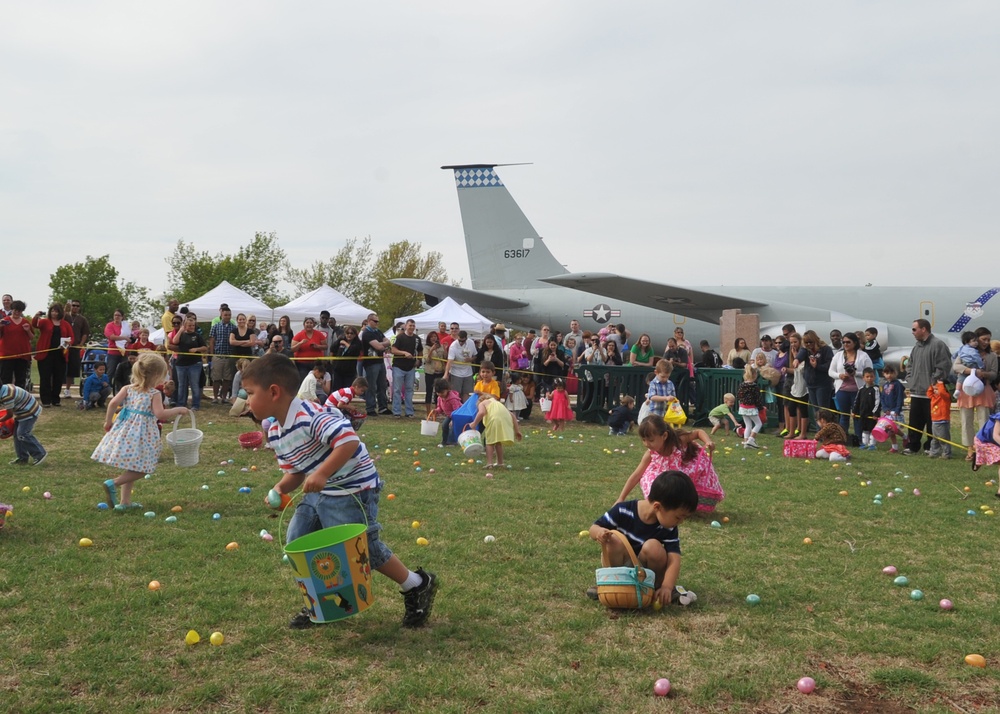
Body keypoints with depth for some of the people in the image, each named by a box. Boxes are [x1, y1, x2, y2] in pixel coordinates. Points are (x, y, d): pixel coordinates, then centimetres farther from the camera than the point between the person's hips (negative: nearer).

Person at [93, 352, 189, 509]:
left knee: (132, 468, 17)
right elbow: (160, 414, -20)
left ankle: (125, 501, 20)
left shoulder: (128, 388, 7)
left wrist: (108, 421, 6)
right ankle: (114, 483, -13)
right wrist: (177, 410, -8)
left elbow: (114, 403, -5)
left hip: (125, 432, 7)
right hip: (141, 434, -7)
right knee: (140, 469, 2)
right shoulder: (155, 394, -7)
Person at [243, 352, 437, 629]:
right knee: (296, 543, 6)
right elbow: (295, 471, 10)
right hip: (318, 492, 9)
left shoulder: (311, 417, -27)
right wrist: (281, 488, -10)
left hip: (352, 489, -9)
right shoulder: (274, 432, 3)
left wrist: (321, 474, -41)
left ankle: (418, 586, 16)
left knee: (361, 547, -4)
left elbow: (349, 441, -37)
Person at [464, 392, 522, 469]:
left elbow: (482, 412, -5)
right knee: (498, 442, 23)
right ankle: (500, 463, 29)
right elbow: (512, 415, 26)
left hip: (495, 419, -6)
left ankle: (489, 463, -1)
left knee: (490, 442, 7)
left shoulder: (482, 403, 22)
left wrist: (474, 424, 1)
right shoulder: (497, 402, 37)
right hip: (506, 420, 6)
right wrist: (516, 431, 24)